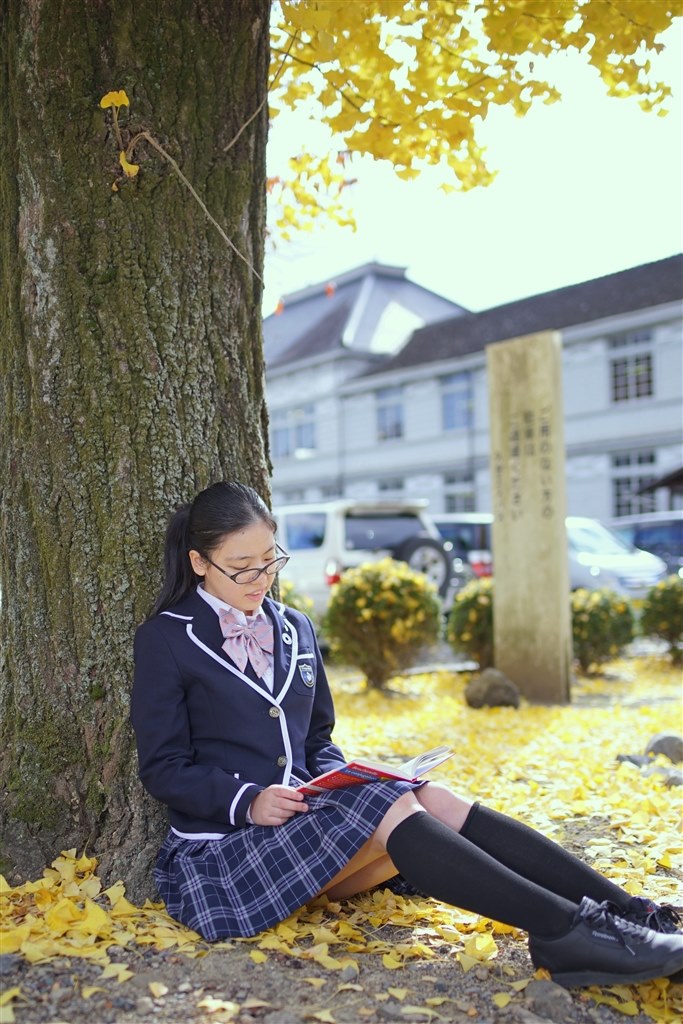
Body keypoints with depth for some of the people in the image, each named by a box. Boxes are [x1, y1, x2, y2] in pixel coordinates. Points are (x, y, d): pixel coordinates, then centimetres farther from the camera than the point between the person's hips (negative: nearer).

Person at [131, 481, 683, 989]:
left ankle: (627, 912, -28)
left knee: (433, 798, -22)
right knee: (394, 810, -29)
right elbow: (164, 768, -5)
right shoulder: (165, 639, -2)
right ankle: (566, 933, -37)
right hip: (223, 842, -5)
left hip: (303, 809, 5)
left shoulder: (295, 629, 14)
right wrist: (248, 800, -21)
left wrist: (335, 781, -3)